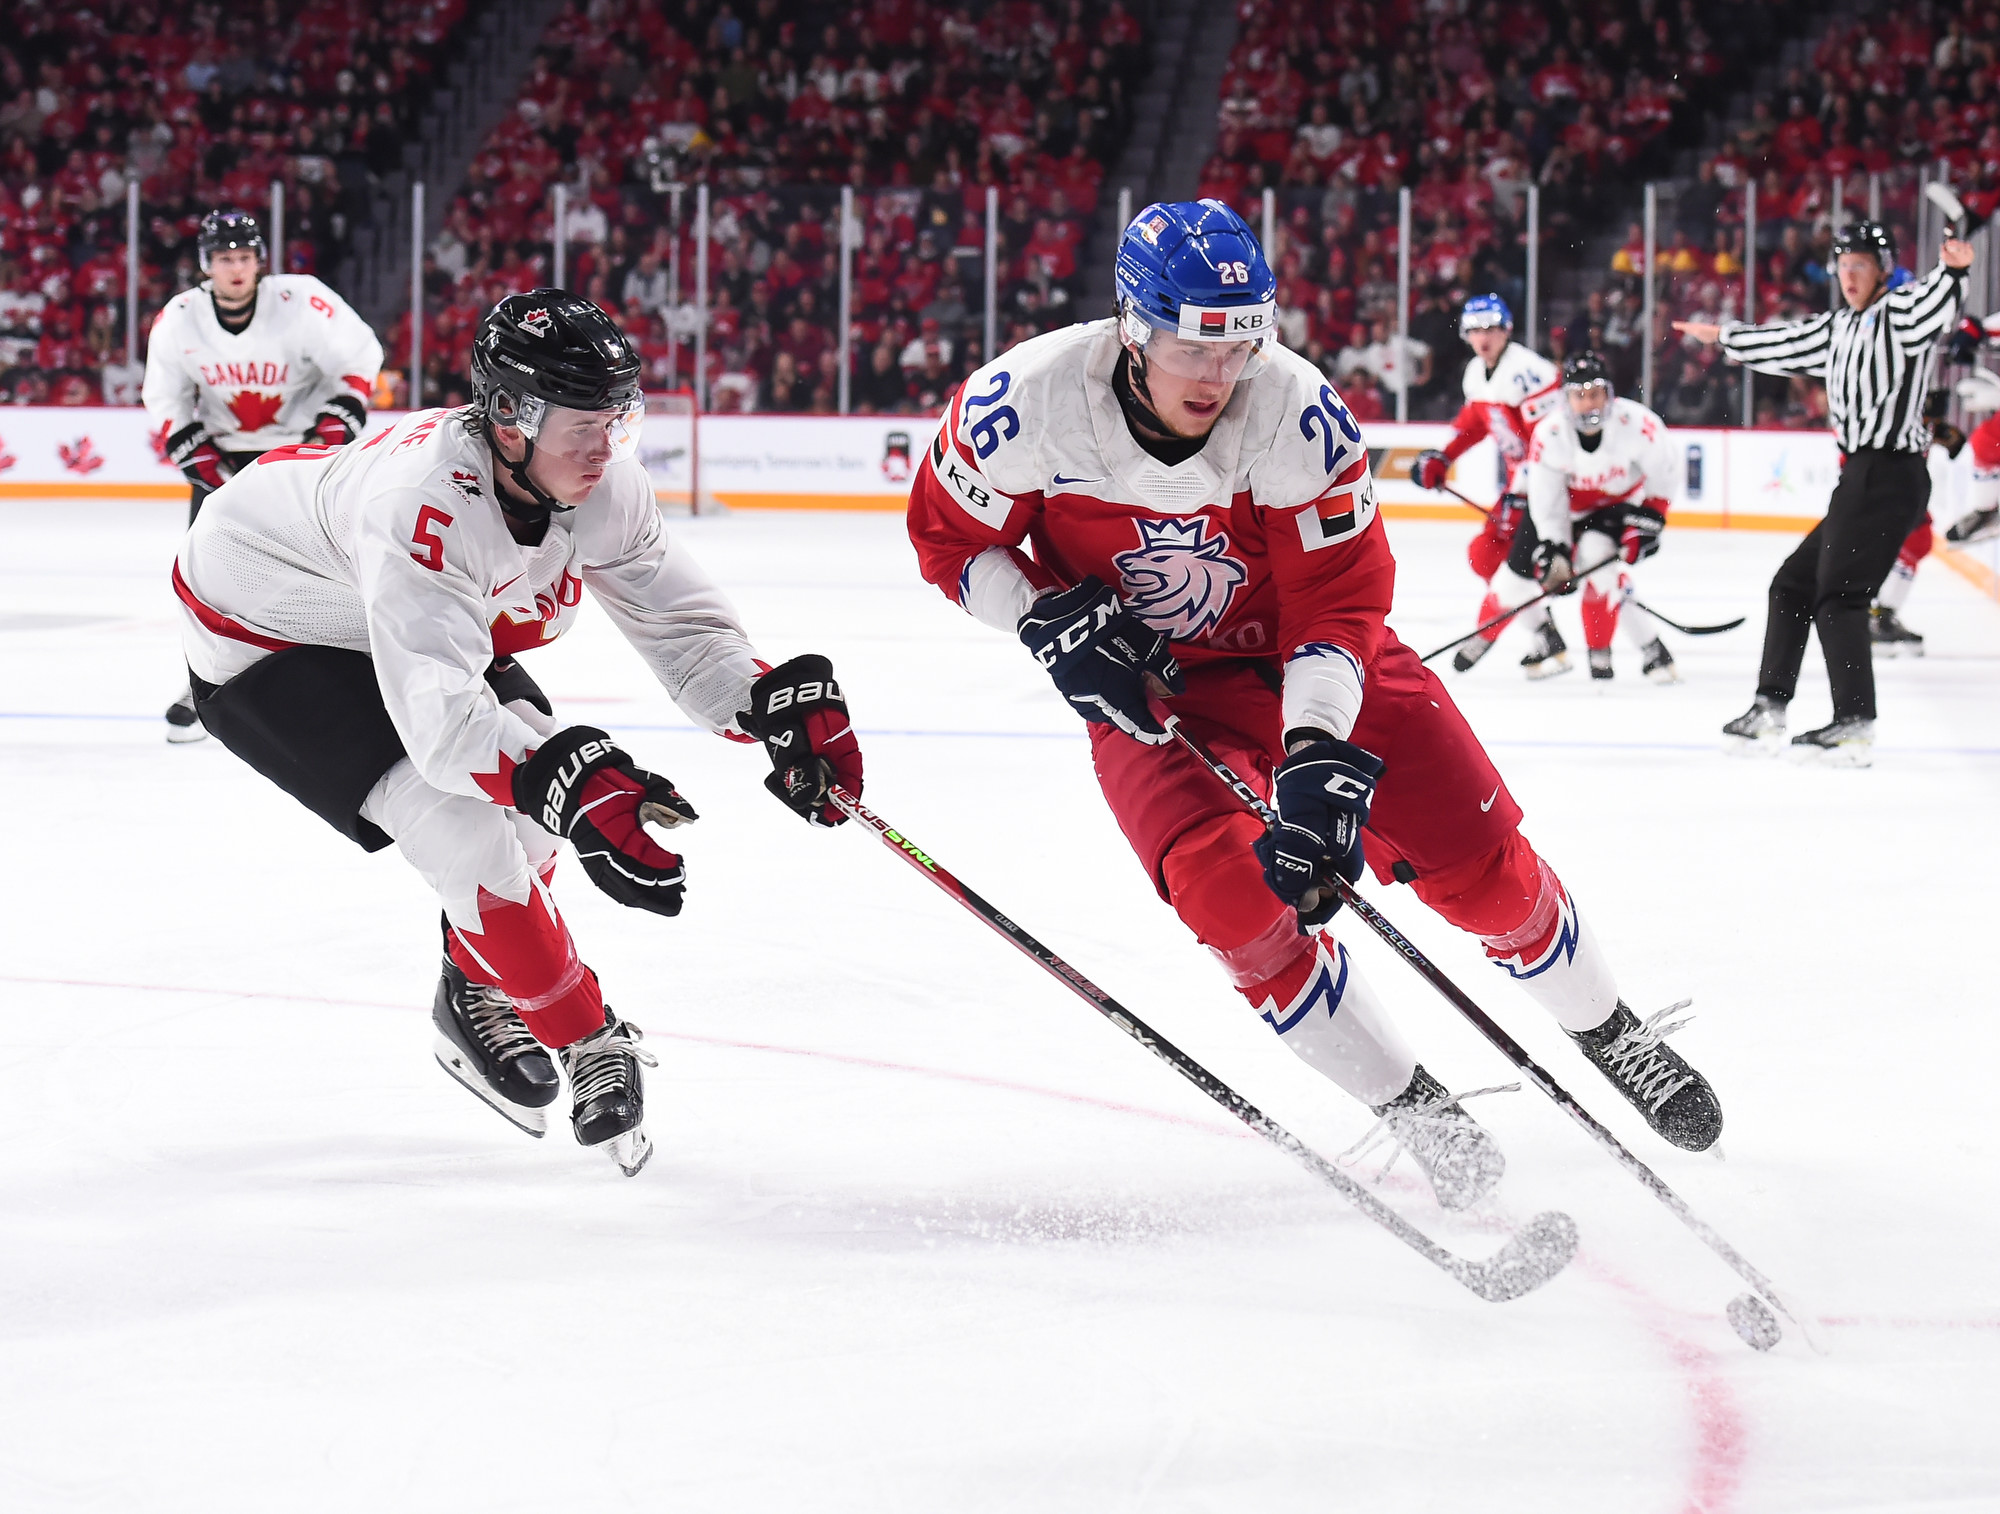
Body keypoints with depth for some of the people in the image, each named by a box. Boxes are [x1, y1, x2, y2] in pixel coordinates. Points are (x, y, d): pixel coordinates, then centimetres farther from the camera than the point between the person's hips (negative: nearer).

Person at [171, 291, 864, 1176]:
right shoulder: (422, 502, -42)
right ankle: (590, 1044, -5)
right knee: (460, 822, -20)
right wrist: (569, 785, -61)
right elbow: (439, 715, -49)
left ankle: (477, 998, 22)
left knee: (533, 779, 0)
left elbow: (679, 623, -9)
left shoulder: (601, 487, -18)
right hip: (262, 633, -8)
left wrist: (777, 704, -27)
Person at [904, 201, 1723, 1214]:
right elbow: (949, 538, -6)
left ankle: (1610, 1035, 22)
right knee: (1229, 892, -23)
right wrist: (1051, 622, -21)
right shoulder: (1027, 405, -25)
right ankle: (1408, 1105, -4)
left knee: (1478, 860, -6)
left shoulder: (1297, 414, -27)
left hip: (1297, 652, 0)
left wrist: (1317, 758, -36)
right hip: (1143, 680, 0)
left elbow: (1338, 604, -23)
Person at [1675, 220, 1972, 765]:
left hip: (1890, 474, -10)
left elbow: (1931, 309, -29)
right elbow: (1789, 343, 35)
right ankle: (1769, 711, 23)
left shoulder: (1900, 311, -7)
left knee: (1837, 595, -15)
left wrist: (1951, 271, -51)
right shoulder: (1842, 326, 20)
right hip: (1862, 476, 10)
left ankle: (1855, 726, -21)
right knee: (1794, 583, 16)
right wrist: (1724, 335, 46)